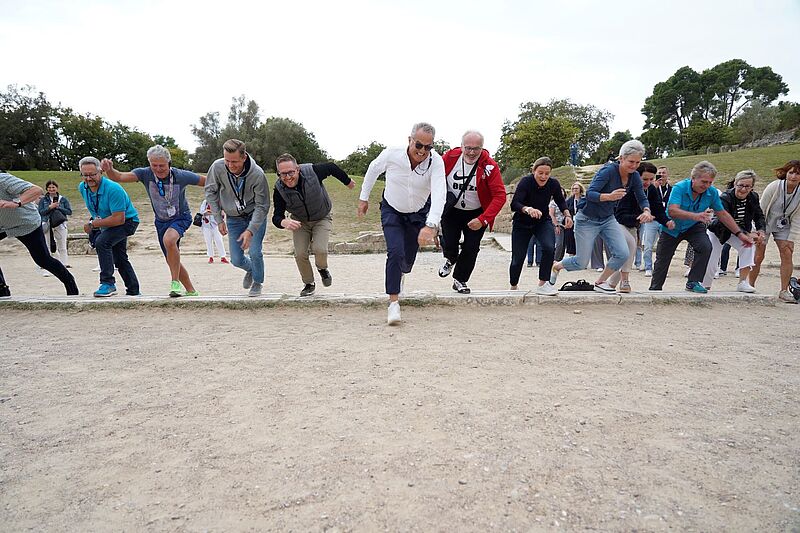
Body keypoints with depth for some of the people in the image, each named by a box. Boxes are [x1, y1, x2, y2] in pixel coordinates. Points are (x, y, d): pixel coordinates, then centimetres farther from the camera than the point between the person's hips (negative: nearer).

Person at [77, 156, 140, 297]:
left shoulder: (113, 189, -31)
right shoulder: (82, 188, -7)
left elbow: (119, 219, -33)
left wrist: (93, 224, -27)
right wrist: (95, 219, 4)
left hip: (127, 221, -9)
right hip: (107, 223, 9)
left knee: (102, 242, -31)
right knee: (120, 259, 17)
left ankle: (108, 284, -26)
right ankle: (133, 291, 31)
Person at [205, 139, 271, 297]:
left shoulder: (257, 174, -29)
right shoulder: (217, 167, -21)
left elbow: (262, 206, -21)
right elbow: (210, 191, -2)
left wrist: (250, 230, -29)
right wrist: (219, 219, -4)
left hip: (255, 216, -3)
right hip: (233, 218, 3)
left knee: (255, 253, -13)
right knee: (236, 260, 2)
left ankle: (258, 282, 18)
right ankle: (250, 269, 39)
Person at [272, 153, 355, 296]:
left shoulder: (312, 171, -29)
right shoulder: (279, 190, -23)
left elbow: (332, 167, -9)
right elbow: (276, 216, -24)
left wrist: (348, 182, 8)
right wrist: (284, 222, -50)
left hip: (322, 218, -2)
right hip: (299, 222, 2)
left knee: (320, 249, -22)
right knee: (300, 254, -9)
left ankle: (322, 268, 15)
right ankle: (309, 284, 17)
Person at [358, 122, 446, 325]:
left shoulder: (436, 162, -29)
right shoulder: (391, 154, -25)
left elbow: (439, 194, -42)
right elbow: (373, 169, -3)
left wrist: (430, 225, -56)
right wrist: (364, 197, 4)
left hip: (418, 213, 1)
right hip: (392, 211, -1)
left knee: (408, 258, 11)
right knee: (395, 252, -20)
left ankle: (400, 274, 50)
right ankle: (393, 303, -10)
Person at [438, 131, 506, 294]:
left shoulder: (490, 166, -21)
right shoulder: (450, 157, -16)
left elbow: (500, 195, -23)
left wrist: (483, 219, -30)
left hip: (476, 214, 0)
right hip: (451, 210, 1)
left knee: (471, 248, 1)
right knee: (449, 244, -7)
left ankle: (459, 280, 27)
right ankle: (450, 259, 32)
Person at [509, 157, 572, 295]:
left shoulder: (553, 184, -14)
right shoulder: (526, 181, -24)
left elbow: (560, 201, 4)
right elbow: (514, 204, -35)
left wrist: (567, 214, -14)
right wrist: (528, 209, -54)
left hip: (543, 222, 2)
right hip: (522, 224, -2)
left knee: (549, 248, -26)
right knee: (517, 258, 1)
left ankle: (543, 284, -12)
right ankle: (513, 288, 27)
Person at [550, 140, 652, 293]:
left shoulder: (634, 176, -3)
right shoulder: (608, 170, -23)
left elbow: (642, 198, 3)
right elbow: (589, 194, -29)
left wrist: (646, 211, -19)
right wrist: (609, 196, -47)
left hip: (608, 219, 6)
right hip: (588, 220, -6)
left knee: (622, 254, -12)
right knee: (581, 263, -1)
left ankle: (600, 282, 12)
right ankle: (556, 266, 31)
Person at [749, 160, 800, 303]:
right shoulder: (774, 187, -22)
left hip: (783, 226, 3)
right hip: (765, 223, -3)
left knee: (787, 254, -9)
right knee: (758, 257, -5)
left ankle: (784, 291, -1)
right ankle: (751, 286, 13)